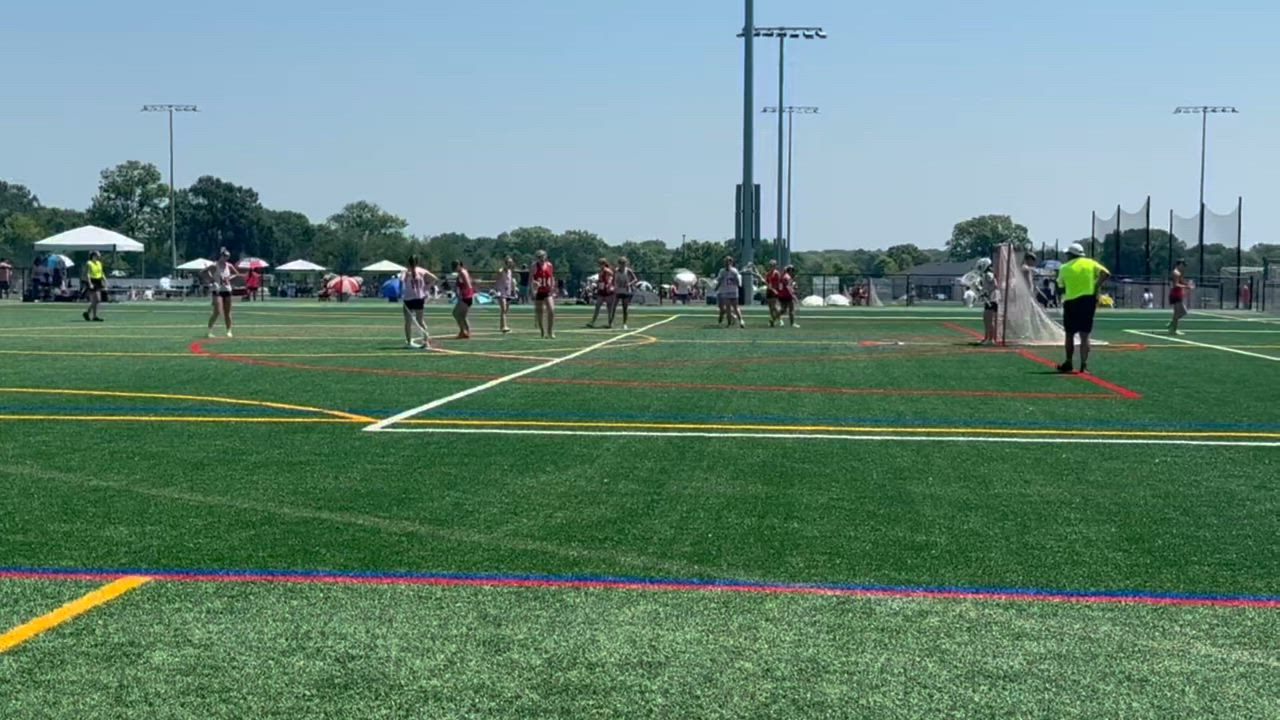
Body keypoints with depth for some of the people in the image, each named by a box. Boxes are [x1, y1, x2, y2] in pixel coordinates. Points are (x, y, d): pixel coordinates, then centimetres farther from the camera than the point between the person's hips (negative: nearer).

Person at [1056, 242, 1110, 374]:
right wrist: (1096, 286, -2)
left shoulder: (1064, 268, 1)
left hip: (1071, 302, -1)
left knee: (1070, 334, 13)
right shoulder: (1090, 263, 4)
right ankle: (1084, 365, -4)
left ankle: (1068, 364, 17)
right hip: (1088, 300, 1)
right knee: (1085, 335, 3)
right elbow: (1106, 273, -8)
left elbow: (1061, 287, 3)